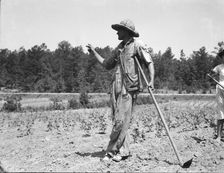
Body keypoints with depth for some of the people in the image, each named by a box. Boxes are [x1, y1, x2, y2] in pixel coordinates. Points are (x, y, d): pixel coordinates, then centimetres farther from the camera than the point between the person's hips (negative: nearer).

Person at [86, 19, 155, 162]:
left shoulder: (137, 45, -1)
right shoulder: (119, 48, 20)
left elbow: (149, 62, -8)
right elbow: (107, 65, 28)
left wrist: (151, 80, -22)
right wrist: (94, 52, 26)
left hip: (129, 88, -7)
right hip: (117, 87, 7)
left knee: (121, 121, -7)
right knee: (118, 121, 6)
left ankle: (112, 151, 2)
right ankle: (124, 151, 15)